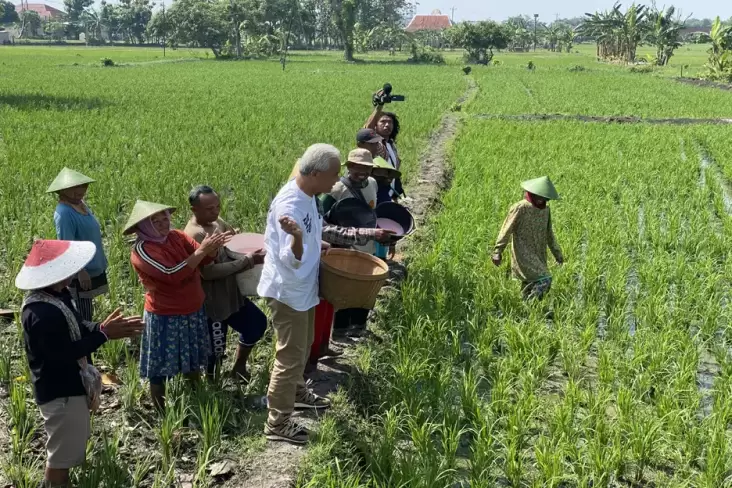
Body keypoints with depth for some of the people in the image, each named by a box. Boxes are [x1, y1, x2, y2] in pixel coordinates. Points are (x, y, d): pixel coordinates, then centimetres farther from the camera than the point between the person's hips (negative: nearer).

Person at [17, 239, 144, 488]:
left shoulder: (58, 294, 0)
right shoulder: (42, 314, -32)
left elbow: (76, 329, 9)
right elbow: (64, 353, -29)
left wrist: (104, 326, -9)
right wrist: (104, 334, -25)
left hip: (69, 385, 11)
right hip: (60, 392, -11)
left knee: (69, 446, 28)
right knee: (61, 455, 6)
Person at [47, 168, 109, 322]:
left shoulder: (80, 204, 5)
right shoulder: (64, 213, -23)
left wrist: (99, 262, 20)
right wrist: (80, 271, -24)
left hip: (92, 268, 9)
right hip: (80, 273, -9)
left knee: (86, 314, 21)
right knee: (82, 318, 0)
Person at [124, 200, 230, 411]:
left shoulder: (176, 236, -3)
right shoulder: (142, 250, -21)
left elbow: (203, 260, -7)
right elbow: (172, 274, -32)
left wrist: (213, 247, -30)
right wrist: (201, 251, -34)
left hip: (194, 311, 7)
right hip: (165, 317, -7)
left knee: (193, 361, 22)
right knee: (160, 368, 8)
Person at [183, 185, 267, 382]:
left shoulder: (218, 222, 2)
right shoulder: (193, 235, -24)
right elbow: (209, 272, -31)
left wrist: (254, 251, -2)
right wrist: (248, 261, -28)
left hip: (230, 293, 9)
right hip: (211, 301, -9)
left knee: (257, 323, 20)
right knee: (216, 347, 3)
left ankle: (239, 367, 38)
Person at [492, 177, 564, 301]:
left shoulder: (545, 209, 10)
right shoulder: (520, 208, -12)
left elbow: (549, 233, 22)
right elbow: (506, 230, -12)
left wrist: (557, 253, 24)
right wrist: (498, 252, -18)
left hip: (538, 256, 7)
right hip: (523, 254, -7)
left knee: (530, 286, 9)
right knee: (544, 280, -19)